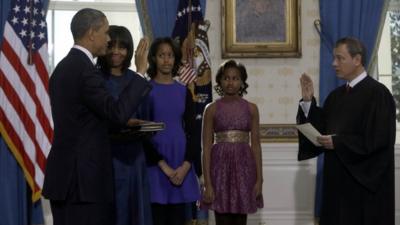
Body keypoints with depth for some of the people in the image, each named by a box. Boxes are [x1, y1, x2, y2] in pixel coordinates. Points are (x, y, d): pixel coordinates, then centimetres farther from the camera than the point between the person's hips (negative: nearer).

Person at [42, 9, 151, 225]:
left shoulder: (63, 67, 14)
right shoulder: (85, 70, -15)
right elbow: (118, 112, -22)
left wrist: (121, 122, 15)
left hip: (62, 175, 9)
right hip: (83, 178, -9)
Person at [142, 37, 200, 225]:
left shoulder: (184, 92, 11)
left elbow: (191, 131, 7)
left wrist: (185, 165, -8)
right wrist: (164, 167, -12)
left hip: (181, 163, 3)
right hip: (155, 162, -3)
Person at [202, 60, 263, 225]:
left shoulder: (251, 108, 6)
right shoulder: (212, 109, 1)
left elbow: (256, 145, 6)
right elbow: (206, 147, -2)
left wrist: (259, 179, -1)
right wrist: (207, 183, -8)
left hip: (243, 166, 2)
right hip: (220, 165, -1)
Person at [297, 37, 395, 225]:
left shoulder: (377, 93, -11)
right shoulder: (336, 96, 12)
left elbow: (379, 139, -18)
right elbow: (321, 129, 9)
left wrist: (338, 142, -16)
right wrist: (308, 101, -1)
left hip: (365, 182, -7)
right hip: (338, 179, 7)